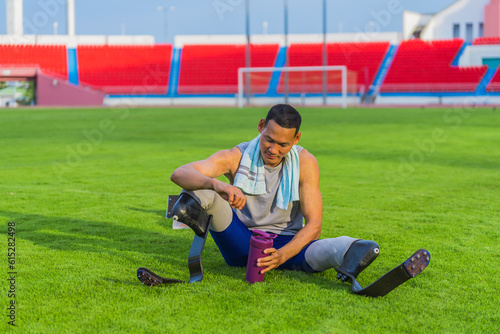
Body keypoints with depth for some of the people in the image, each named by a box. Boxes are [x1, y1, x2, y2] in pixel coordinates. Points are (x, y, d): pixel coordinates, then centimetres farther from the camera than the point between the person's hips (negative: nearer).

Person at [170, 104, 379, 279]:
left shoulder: (305, 163, -8)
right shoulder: (236, 157, -9)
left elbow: (314, 224, -12)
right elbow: (179, 174, -22)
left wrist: (282, 255, -31)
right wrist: (216, 185, -45)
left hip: (287, 244, 0)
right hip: (240, 244, 0)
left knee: (337, 247, -30)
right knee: (203, 189, -24)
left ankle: (351, 257, -57)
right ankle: (195, 208, -49)